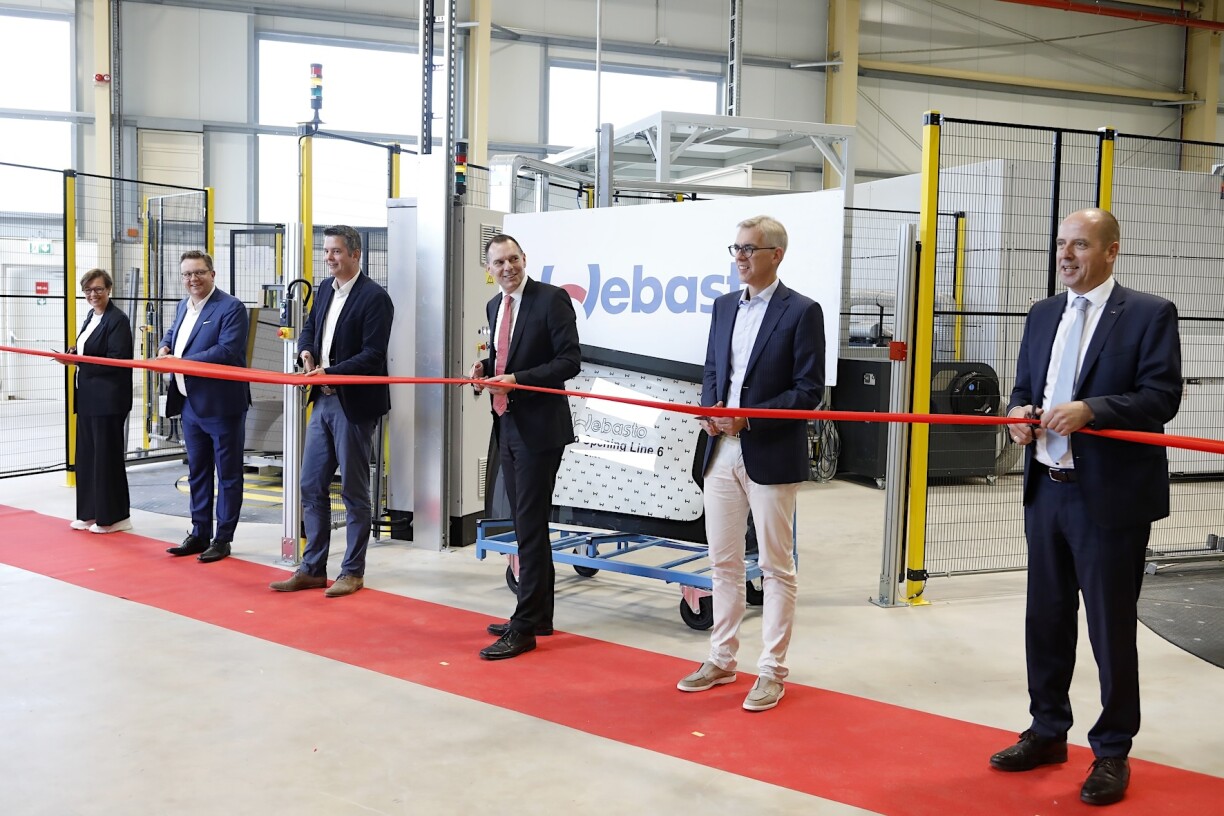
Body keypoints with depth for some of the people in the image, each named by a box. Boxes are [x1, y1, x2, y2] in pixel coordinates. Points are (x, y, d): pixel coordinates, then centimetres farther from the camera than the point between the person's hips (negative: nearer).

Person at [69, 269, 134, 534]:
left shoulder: (118, 320, -12)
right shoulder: (91, 316, 15)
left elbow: (117, 361, -19)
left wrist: (78, 360, -21)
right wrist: (75, 354, 0)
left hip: (108, 400, -9)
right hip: (89, 397, 9)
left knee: (107, 455, -2)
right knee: (86, 454, 12)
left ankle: (114, 516, 8)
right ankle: (91, 513, 21)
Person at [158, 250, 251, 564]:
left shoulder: (231, 308, -13)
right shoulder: (184, 306, 14)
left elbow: (227, 351, -23)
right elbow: (173, 332, 31)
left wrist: (180, 361, -21)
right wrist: (165, 347, 7)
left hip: (222, 406, -8)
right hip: (191, 405, 9)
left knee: (227, 475, 3)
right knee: (197, 473, 16)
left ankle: (222, 539, 11)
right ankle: (200, 534, 26)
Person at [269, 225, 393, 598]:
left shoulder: (374, 297, -13)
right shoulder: (325, 289, 12)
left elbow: (373, 356, -18)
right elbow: (309, 328, 23)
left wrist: (330, 372, -23)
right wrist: (306, 351, 1)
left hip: (354, 405, -8)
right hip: (323, 401, 8)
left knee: (354, 491, 3)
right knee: (312, 487, 10)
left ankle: (353, 572, 13)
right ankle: (312, 568, 20)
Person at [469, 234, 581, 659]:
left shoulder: (552, 299, -10)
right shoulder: (495, 305, 13)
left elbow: (570, 361, -15)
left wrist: (517, 380, -22)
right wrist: (486, 368, 2)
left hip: (539, 427, -8)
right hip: (507, 426, 8)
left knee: (530, 525, -6)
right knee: (526, 524, 14)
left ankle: (524, 627, -1)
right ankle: (538, 615, 25)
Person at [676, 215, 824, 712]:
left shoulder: (802, 312, -8)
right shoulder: (724, 307, 12)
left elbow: (809, 390, -11)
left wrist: (750, 417, -19)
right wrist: (711, 409, -3)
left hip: (772, 457, -6)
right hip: (722, 452, 6)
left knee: (776, 567, 3)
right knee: (723, 562, 13)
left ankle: (773, 671, 13)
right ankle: (721, 660, 25)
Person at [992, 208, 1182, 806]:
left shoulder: (1150, 314, -6)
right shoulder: (1043, 315, 13)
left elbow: (1162, 397, -13)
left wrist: (1090, 410, -25)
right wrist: (1018, 411, -7)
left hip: (1111, 496, -6)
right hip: (1046, 489, 6)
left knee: (1111, 627, 4)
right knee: (1046, 618, 16)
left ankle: (1112, 752, 20)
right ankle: (1048, 733, 32)